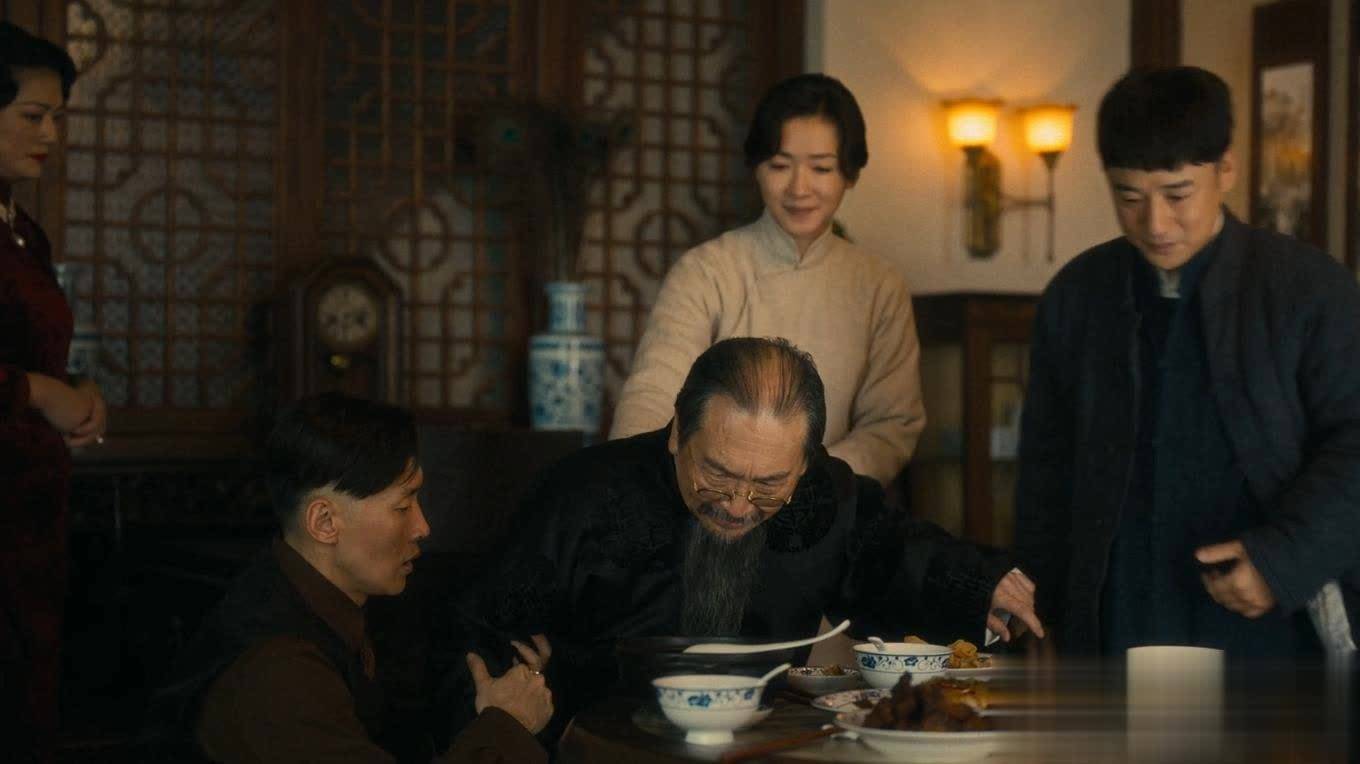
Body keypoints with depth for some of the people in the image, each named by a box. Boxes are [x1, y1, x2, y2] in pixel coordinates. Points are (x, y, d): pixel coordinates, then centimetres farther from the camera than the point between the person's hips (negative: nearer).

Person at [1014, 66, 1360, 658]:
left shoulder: (1311, 288, -2)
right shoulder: (1075, 295, 8)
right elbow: (1046, 469, 12)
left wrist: (1285, 557, -16)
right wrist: (1043, 617, 8)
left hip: (1271, 629, -2)